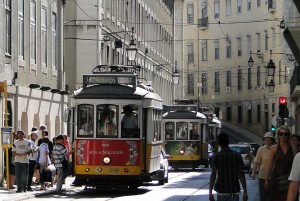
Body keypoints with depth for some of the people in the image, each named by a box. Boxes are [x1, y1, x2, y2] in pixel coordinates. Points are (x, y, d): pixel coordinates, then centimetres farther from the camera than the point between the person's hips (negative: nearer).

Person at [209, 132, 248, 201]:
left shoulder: (217, 156, -4)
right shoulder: (237, 155, 1)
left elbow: (213, 175, -7)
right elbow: (241, 175, -1)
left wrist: (210, 192, -5)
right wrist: (245, 191, 1)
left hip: (222, 192, -1)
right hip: (235, 191, 1)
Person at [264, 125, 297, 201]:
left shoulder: (292, 148, 5)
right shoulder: (274, 148, 2)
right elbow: (270, 164, 3)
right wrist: (266, 179, 1)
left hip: (288, 178, 0)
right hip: (276, 177, 0)